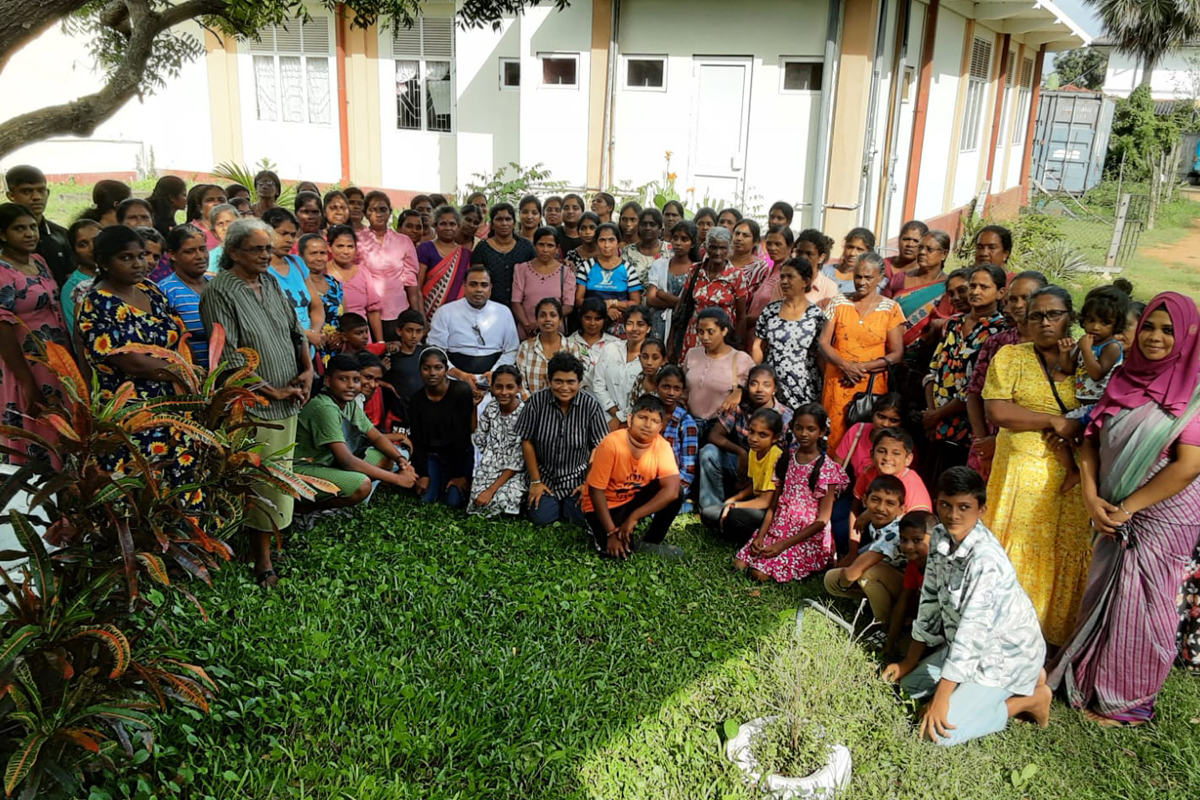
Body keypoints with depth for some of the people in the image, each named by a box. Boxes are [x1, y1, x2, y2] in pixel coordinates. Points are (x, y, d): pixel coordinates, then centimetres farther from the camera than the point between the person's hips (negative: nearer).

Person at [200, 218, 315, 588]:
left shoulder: (271, 283, 13)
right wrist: (272, 391, -15)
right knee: (263, 483, -4)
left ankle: (271, 542, 27)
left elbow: (296, 329, 19)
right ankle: (263, 564, 6)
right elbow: (229, 356, -16)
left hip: (287, 403, 7)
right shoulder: (220, 292, -10)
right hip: (254, 406, -7)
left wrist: (308, 370, 3)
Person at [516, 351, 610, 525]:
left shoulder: (591, 405, -16)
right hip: (545, 475, 1)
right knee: (540, 518, -13)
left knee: (583, 518, -15)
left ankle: (569, 503, 21)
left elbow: (598, 447, -9)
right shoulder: (536, 402, -14)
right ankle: (554, 502, 23)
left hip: (577, 477, 0)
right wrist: (535, 481, -3)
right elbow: (527, 442, -6)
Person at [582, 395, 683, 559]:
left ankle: (651, 544, -3)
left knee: (673, 494, -21)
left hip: (635, 500, 4)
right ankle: (599, 530, 9)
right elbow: (596, 491, -22)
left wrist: (634, 517, -31)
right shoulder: (611, 444, -27)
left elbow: (672, 489, -26)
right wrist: (612, 532, -24)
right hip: (604, 505, -4)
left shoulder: (662, 446, -17)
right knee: (619, 551, -24)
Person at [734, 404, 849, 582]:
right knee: (739, 564, -13)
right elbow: (774, 504, 7)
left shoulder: (827, 468, -9)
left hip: (809, 538, -5)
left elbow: (822, 520, -11)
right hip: (777, 530, 5)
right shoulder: (786, 459, 7)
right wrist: (760, 536, -8)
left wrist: (784, 544, -16)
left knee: (761, 573, -20)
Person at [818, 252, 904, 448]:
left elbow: (896, 353, 0)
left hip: (872, 384, -1)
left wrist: (864, 367, -13)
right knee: (834, 436, 0)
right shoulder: (839, 303, 7)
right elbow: (823, 342, 3)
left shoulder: (890, 308, 3)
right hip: (838, 383, 1)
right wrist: (845, 365, -13)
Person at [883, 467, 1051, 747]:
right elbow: (930, 598, 4)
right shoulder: (941, 537, -5)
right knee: (912, 684, 15)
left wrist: (941, 699, -28)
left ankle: (1031, 697, 3)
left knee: (940, 731, -18)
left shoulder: (986, 560, -31)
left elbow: (972, 630, -31)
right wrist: (910, 662, 8)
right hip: (972, 647, 9)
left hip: (1008, 653, -9)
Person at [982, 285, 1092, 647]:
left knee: (1067, 554, 4)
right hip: (1022, 471, -3)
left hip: (1073, 475, 3)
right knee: (1018, 551, -1)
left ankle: (1056, 636, 18)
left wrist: (1078, 428, -9)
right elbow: (997, 412, -8)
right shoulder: (1011, 356, 3)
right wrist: (1054, 421, -12)